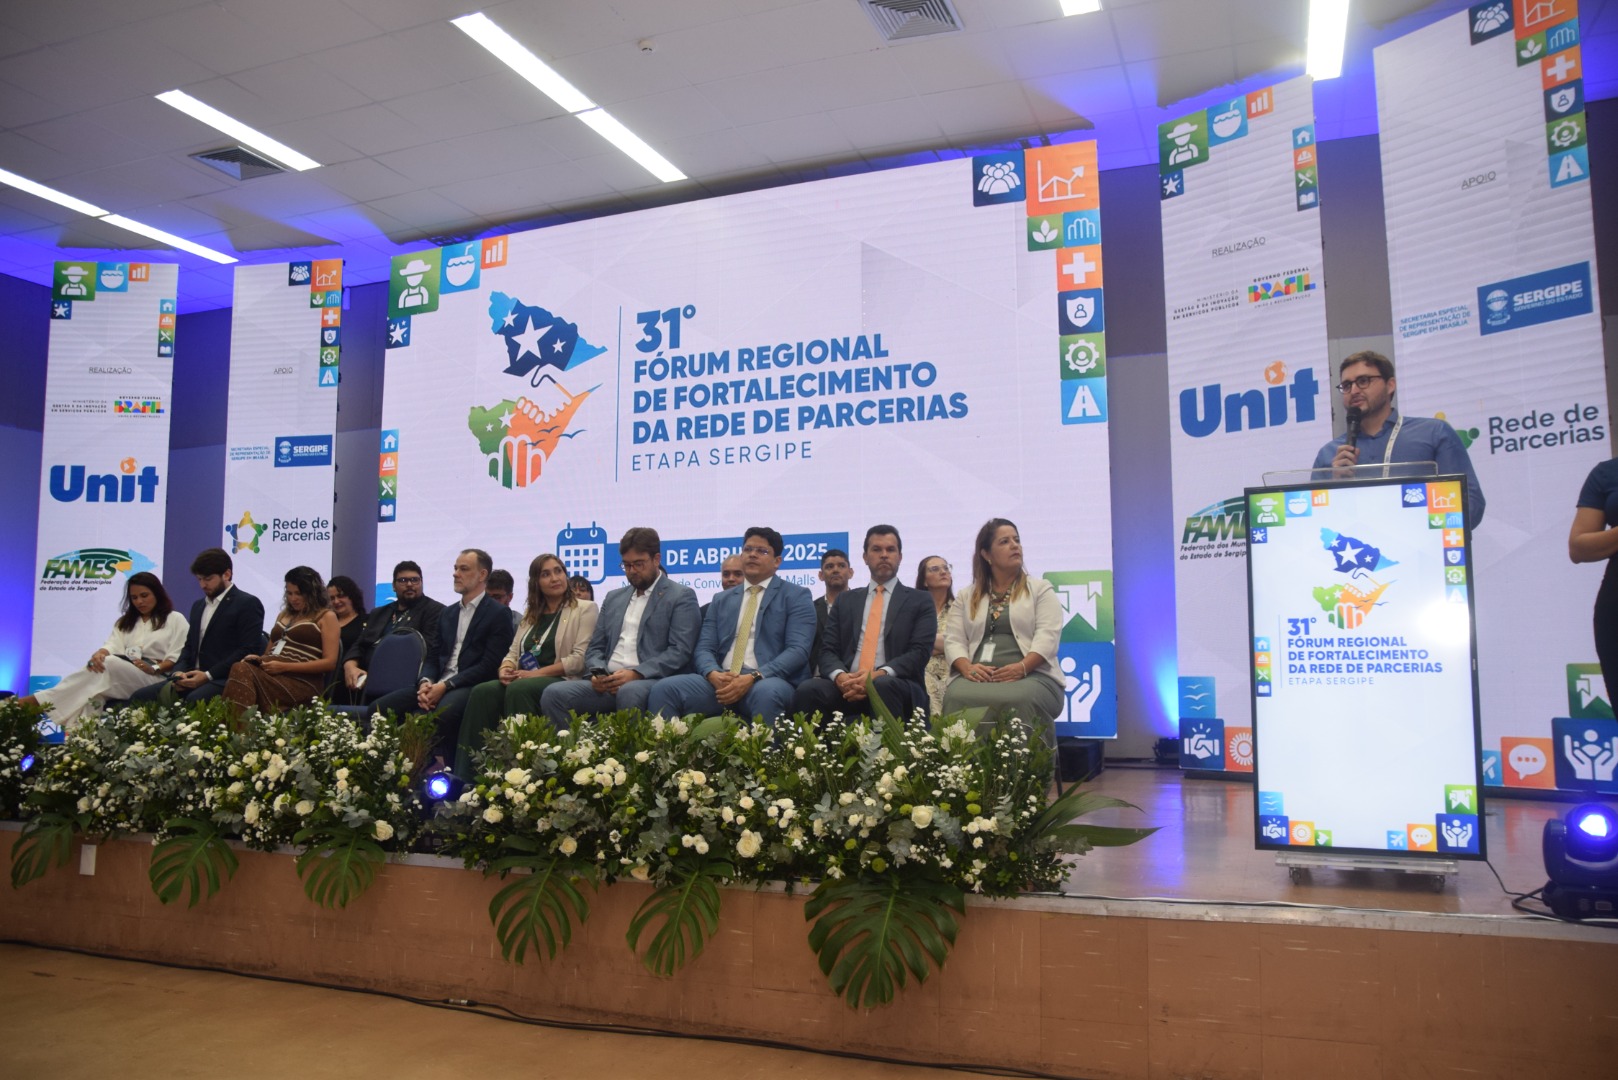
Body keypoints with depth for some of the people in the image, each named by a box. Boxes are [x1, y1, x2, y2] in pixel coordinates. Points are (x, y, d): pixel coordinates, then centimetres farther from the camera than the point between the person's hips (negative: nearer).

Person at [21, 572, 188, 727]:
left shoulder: (175, 619, 10)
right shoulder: (125, 621, 26)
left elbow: (179, 657, -1)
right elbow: (112, 646, 7)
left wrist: (154, 668, -19)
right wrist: (100, 653, -17)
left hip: (156, 679, -5)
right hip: (122, 677, 5)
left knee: (109, 663, -31)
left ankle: (39, 700, -36)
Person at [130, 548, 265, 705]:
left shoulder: (248, 604, -3)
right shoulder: (198, 606, 24)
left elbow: (248, 650, -11)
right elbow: (189, 646, 25)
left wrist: (208, 675, -16)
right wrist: (179, 671, 2)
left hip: (224, 680, -8)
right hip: (191, 678, 8)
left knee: (195, 700, -38)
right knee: (140, 697, -10)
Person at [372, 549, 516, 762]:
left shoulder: (497, 614, -1)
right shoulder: (446, 613, 23)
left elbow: (489, 665, -10)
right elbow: (432, 657, 18)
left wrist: (446, 685, -18)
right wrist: (426, 682, -6)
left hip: (471, 687, -7)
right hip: (437, 684, 7)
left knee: (441, 714, -38)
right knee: (383, 706, -14)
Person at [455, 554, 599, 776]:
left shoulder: (584, 608, 3)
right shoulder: (531, 613, 23)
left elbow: (580, 659, -9)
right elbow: (514, 651, 19)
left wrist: (537, 673, -14)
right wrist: (505, 669, -6)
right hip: (525, 681, 6)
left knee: (518, 689, -35)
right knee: (482, 692, -23)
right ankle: (467, 773, -25)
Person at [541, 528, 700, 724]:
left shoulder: (681, 597, 5)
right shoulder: (613, 598, 24)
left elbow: (680, 651, -7)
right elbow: (595, 648, 21)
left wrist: (636, 674, -19)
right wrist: (597, 673, -2)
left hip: (651, 680, -5)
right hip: (606, 684, 5)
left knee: (629, 692, -39)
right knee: (554, 693, -19)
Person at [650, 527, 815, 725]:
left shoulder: (796, 596, 7)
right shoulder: (721, 600, 22)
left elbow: (798, 650, -6)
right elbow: (704, 648, 13)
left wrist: (753, 677, -19)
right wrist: (713, 674, -12)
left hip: (770, 681, -4)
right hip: (721, 680, 4)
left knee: (766, 693, -40)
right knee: (665, 689, -21)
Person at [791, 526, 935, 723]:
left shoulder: (920, 601, 12)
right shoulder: (846, 600, 22)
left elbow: (919, 652, -1)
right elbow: (828, 650, 12)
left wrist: (879, 674, -20)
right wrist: (840, 676, -13)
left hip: (896, 685, -2)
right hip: (847, 684, 2)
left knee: (884, 685, -39)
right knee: (808, 690, -30)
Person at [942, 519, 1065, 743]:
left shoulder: (1040, 589, 13)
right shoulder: (966, 598, 20)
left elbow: (1047, 636, -1)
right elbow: (953, 640, 9)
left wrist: (1022, 667, -20)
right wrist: (967, 667, -14)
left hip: (1031, 675, -1)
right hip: (978, 676, 2)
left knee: (1020, 700, -38)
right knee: (957, 698, -34)